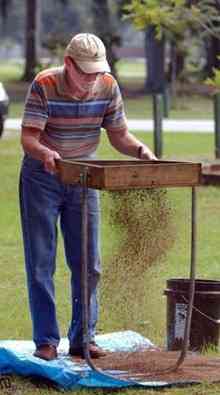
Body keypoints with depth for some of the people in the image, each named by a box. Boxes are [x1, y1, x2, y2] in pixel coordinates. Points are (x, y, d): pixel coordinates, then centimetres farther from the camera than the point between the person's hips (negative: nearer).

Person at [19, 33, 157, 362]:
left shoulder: (107, 87, -9)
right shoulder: (44, 85, -20)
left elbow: (118, 134, -1)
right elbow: (28, 136, -25)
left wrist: (141, 150, -21)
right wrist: (44, 153, -46)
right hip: (42, 177, -3)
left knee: (88, 264, 3)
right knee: (41, 264, -2)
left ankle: (83, 338, 11)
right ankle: (46, 341, 4)